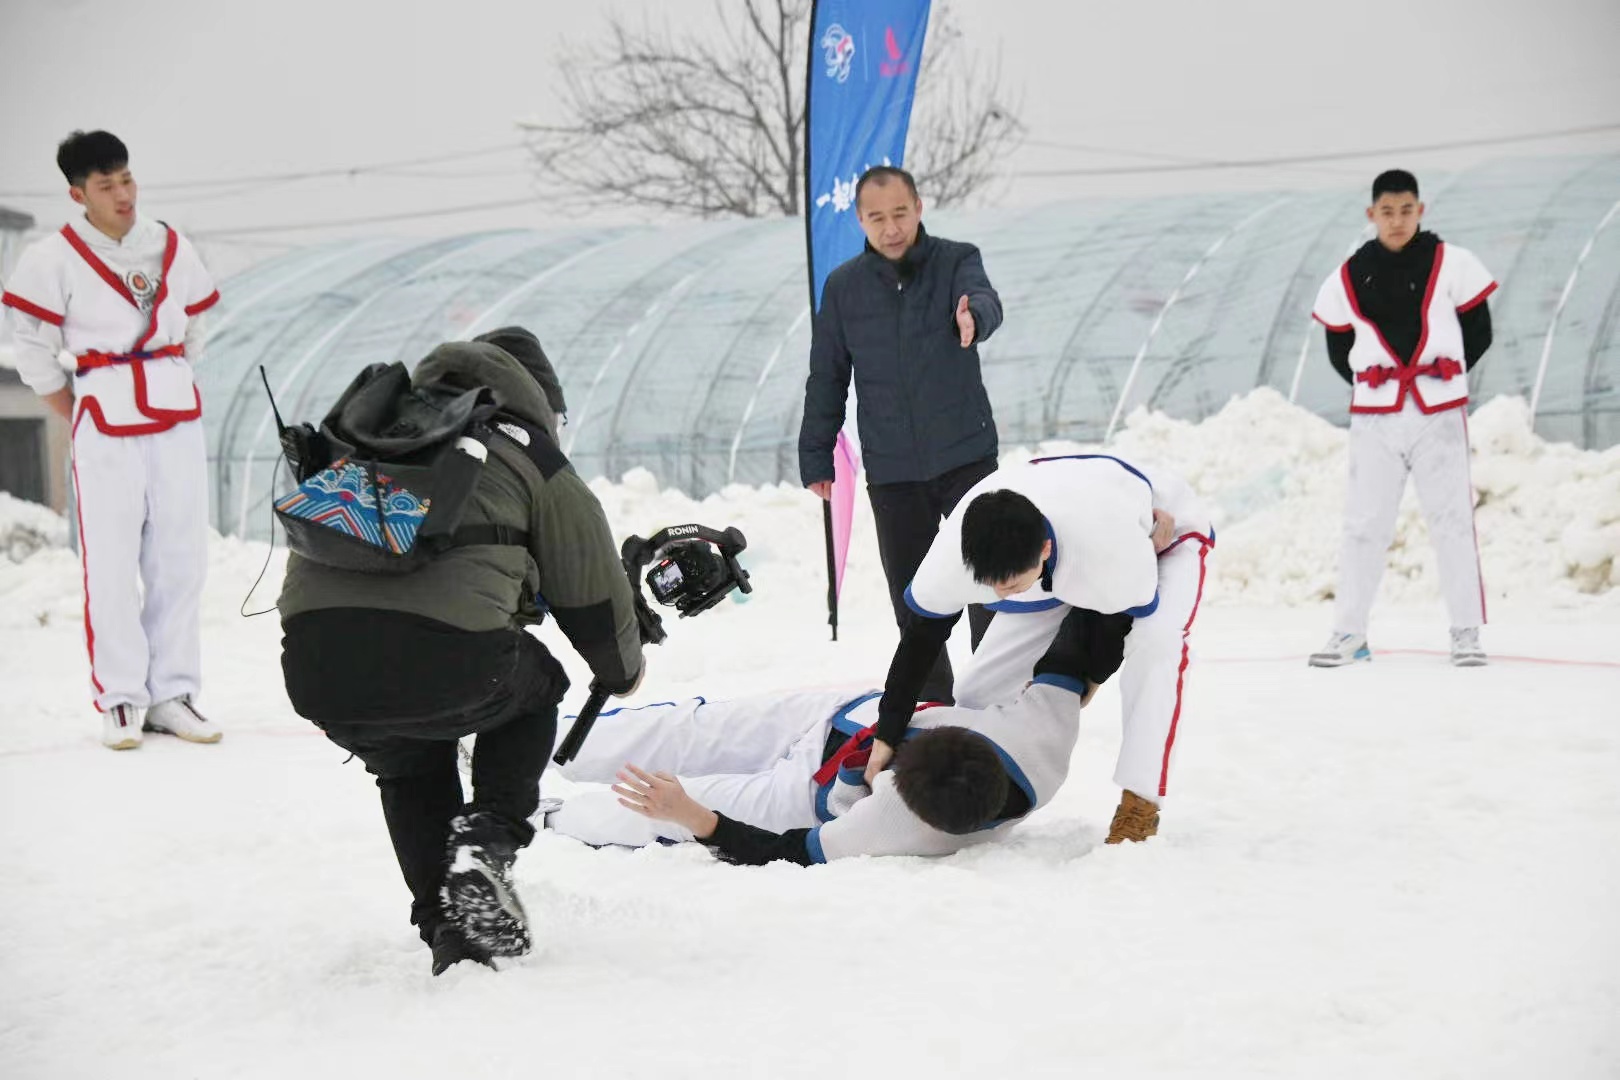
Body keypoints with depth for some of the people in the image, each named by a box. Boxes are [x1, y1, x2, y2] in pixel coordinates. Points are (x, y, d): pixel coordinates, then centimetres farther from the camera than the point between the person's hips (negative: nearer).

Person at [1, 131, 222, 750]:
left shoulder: (171, 249, 7)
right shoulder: (54, 260, -5)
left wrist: (164, 388, 14)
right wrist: (80, 418, 2)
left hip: (178, 420, 4)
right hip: (104, 430, -4)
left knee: (181, 558, 4)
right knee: (111, 564, -4)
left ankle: (172, 695, 12)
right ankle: (120, 703, 2)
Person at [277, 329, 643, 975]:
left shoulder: (376, 429, 31)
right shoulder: (531, 455, 17)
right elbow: (592, 595, 21)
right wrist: (623, 672, 42)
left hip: (314, 665, 4)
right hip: (446, 655, -4)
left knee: (408, 767, 35)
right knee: (533, 687, 31)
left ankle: (446, 928, 25)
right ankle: (489, 838, 12)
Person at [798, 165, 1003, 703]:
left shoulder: (956, 260, -3)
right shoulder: (843, 287, 3)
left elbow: (984, 300, -26)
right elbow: (826, 380, 10)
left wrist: (973, 315, -50)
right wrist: (815, 457, 9)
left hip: (966, 456, -2)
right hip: (890, 471, 2)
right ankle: (934, 705, 19)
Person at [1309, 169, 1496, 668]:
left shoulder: (1451, 264, -2)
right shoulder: (1349, 278, 4)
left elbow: (1478, 332, 4)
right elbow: (1339, 347, 13)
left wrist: (1443, 378, 1)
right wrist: (1370, 384, 3)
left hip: (1439, 414, -2)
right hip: (1374, 417, 2)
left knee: (1452, 519, 0)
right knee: (1363, 523, 4)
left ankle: (1466, 633, 6)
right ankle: (1349, 631, 12)